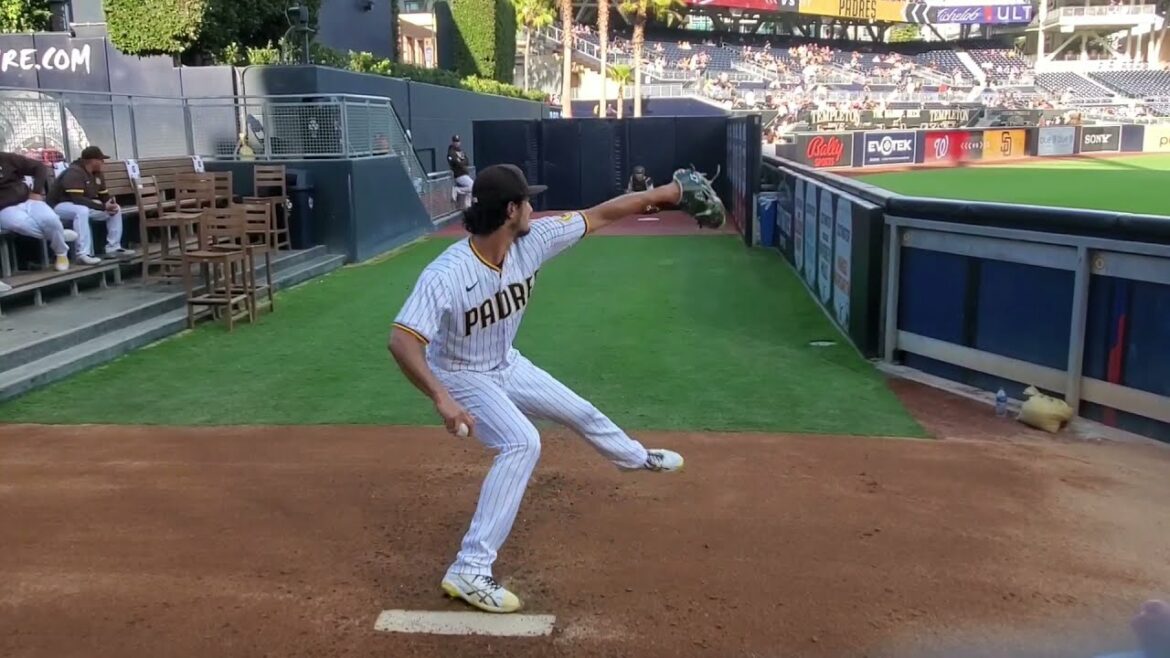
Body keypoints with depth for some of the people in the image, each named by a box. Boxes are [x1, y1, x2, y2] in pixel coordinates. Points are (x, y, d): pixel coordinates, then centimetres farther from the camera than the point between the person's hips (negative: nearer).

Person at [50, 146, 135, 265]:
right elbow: (77, 199, -34)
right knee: (82, 210, -41)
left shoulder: (97, 174, 2)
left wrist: (111, 205, -16)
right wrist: (104, 207, -33)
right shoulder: (74, 172, -25)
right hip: (61, 206, -9)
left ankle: (113, 247, 2)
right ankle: (83, 254, -41)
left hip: (86, 206, 9)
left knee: (116, 209, 0)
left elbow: (104, 196, 9)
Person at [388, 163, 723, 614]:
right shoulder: (446, 274, -37)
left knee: (579, 411, 21)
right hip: (461, 376, -7)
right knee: (522, 443, -28)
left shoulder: (533, 240, -19)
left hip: (507, 366, 7)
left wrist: (667, 193, -9)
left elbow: (599, 216, -11)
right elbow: (402, 340, -44)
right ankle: (469, 570, -23)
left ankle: (634, 456, 55)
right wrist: (441, 398, -57)